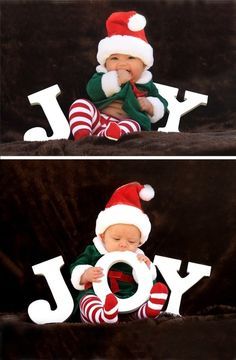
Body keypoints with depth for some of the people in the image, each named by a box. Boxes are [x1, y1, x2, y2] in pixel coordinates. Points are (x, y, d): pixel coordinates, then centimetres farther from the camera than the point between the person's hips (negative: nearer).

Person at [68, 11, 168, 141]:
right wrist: (116, 79, -16)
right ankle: (82, 136, -42)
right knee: (81, 103, -19)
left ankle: (106, 136, -63)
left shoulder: (146, 84, 17)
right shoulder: (103, 76, 14)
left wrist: (150, 105, -1)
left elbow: (162, 105, 22)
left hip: (127, 123, -1)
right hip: (96, 120, 1)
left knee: (133, 126, -34)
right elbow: (93, 90, -8)